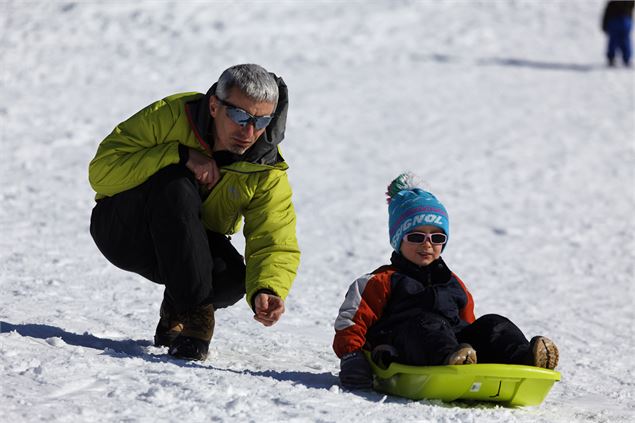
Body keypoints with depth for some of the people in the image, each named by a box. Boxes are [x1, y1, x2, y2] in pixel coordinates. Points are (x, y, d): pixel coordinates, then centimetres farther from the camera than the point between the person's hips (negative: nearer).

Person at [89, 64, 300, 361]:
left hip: (189, 245, 3)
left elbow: (276, 246, -20)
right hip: (122, 228, -3)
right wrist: (179, 155, -33)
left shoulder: (268, 173, -13)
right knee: (177, 186, -34)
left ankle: (174, 315, 4)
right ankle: (194, 314, -31)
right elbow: (102, 171, -23)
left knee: (232, 278, -31)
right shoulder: (169, 116, -22)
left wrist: (266, 291, -43)